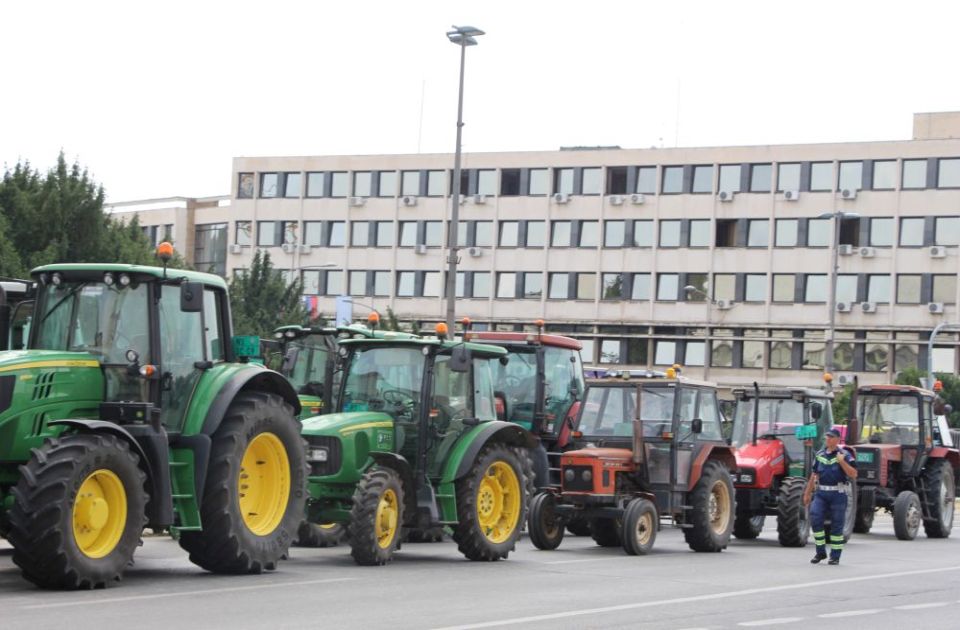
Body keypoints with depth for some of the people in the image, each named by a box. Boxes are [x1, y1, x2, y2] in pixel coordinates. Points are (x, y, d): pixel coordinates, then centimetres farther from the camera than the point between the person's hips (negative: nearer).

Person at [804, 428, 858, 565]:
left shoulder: (844, 455, -2)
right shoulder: (820, 455, 11)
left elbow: (853, 475, -12)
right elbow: (814, 476, 18)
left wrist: (842, 461, -21)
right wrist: (807, 493, 18)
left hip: (838, 494, -3)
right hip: (821, 493, 3)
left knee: (837, 525, 1)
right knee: (815, 518, -13)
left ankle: (835, 556, 11)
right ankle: (820, 552, -1)